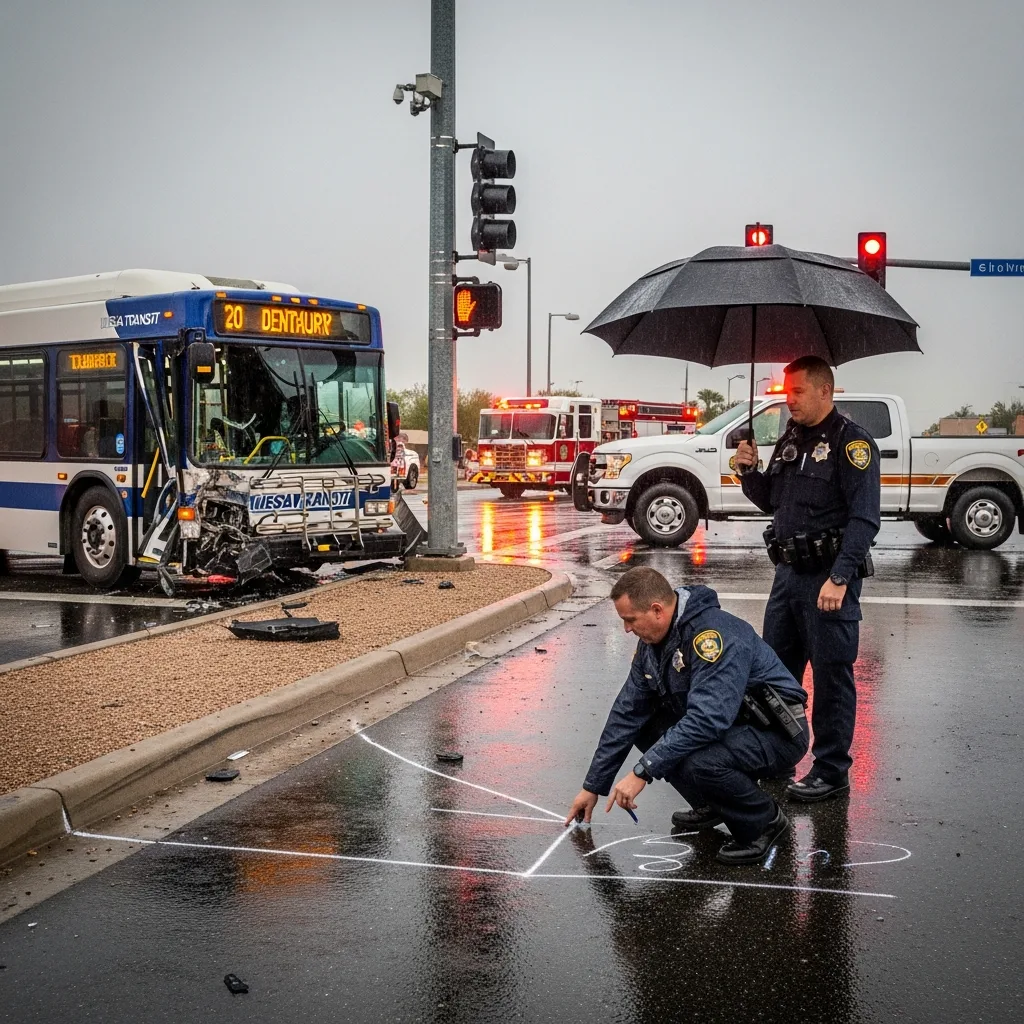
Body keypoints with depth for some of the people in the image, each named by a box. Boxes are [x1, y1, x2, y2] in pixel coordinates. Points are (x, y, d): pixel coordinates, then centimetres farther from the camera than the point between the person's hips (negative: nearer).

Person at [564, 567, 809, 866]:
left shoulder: (715, 635, -28)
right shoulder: (653, 641, 0)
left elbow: (705, 720, -37)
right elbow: (628, 713, 6)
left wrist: (642, 772, -34)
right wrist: (593, 786, 7)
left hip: (776, 732, -9)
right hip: (727, 727, 9)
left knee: (698, 763, -34)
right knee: (645, 728, -1)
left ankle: (764, 820, -5)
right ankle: (713, 806, 14)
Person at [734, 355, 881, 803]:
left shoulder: (851, 442, -11)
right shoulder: (790, 440, 14)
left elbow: (864, 517, -18)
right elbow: (771, 501, 22)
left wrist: (839, 578, -24)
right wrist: (750, 472, 2)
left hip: (829, 578, -8)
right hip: (788, 571, 8)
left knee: (831, 676, -1)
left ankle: (831, 771, 8)